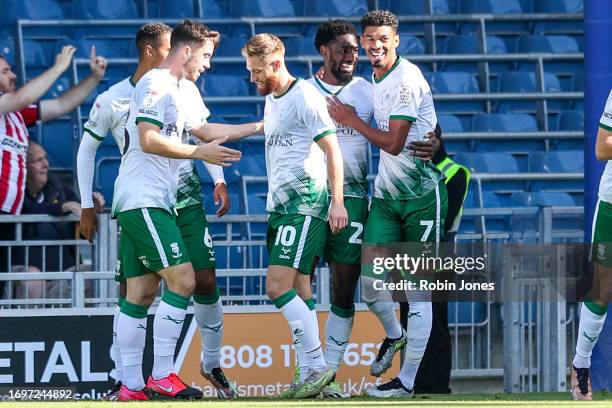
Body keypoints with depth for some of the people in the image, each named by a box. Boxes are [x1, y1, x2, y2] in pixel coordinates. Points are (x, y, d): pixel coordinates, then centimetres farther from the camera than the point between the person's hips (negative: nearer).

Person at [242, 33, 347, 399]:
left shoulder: (305, 97, -11)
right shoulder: (271, 100, 17)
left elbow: (332, 149, -14)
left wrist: (337, 201, -19)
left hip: (305, 204, -9)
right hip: (281, 205, 9)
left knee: (279, 287, -16)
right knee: (298, 290, 4)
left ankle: (319, 366, -14)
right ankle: (316, 370, 3)